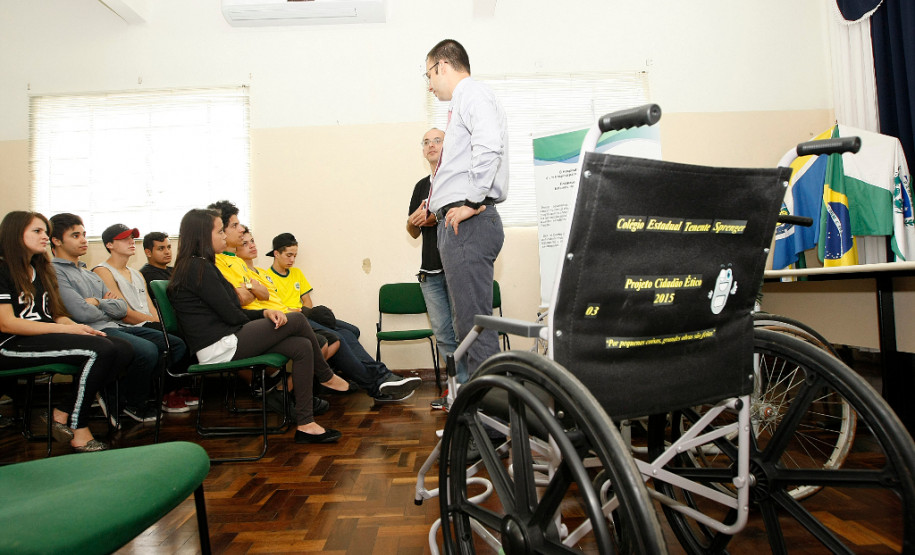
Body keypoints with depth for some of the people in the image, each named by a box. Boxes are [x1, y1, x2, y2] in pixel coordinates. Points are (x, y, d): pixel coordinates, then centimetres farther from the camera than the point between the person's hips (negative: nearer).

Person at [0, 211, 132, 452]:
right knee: (100, 350, -31)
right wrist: (65, 328, -17)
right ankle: (79, 433, -19)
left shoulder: (40, 269, 23)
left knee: (123, 349, -18)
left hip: (46, 337, 8)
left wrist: (78, 328, -5)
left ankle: (62, 413, -11)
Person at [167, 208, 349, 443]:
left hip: (227, 337, 10)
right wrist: (262, 316, 5)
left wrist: (265, 313, -3)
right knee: (297, 320, -10)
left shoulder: (198, 265, 18)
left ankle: (305, 424, -3)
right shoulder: (198, 268, -14)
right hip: (220, 347, -10)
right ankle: (326, 376, 13)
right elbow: (231, 315, -16)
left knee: (302, 347, -4)